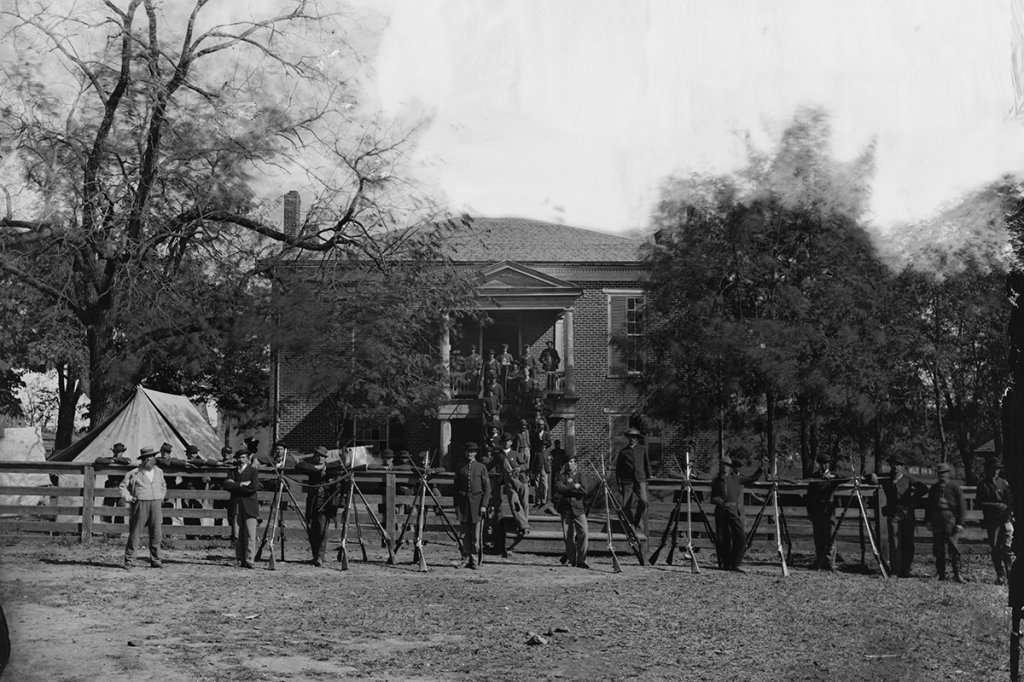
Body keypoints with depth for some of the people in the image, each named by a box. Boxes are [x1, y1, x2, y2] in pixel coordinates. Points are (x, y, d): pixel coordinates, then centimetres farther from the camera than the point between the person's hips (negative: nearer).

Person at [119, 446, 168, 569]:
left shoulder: (158, 472, 14)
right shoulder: (135, 473, 0)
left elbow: (163, 485, 31)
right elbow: (123, 486, 7)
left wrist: (161, 497, 19)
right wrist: (128, 497, -4)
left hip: (156, 505, 4)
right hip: (141, 504, -4)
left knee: (157, 534, 3)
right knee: (135, 534, -3)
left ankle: (156, 560, 12)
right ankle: (129, 560, 4)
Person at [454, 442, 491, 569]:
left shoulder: (481, 467, 4)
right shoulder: (460, 469, 10)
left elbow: (487, 487, 1)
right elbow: (456, 488, 13)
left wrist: (484, 505, -7)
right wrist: (456, 505, 7)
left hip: (477, 502, -2)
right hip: (463, 503, 2)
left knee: (476, 535, -3)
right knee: (464, 534, 3)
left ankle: (476, 561, 1)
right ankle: (466, 560, 10)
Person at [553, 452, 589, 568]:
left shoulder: (578, 475, 9)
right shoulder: (560, 475, 4)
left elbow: (584, 491, -2)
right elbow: (559, 488, -14)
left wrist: (568, 489, -9)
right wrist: (574, 486, -11)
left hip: (578, 508, 1)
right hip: (565, 509, -1)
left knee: (583, 533, -12)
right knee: (568, 536, 2)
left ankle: (581, 560, -8)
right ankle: (570, 560, 15)